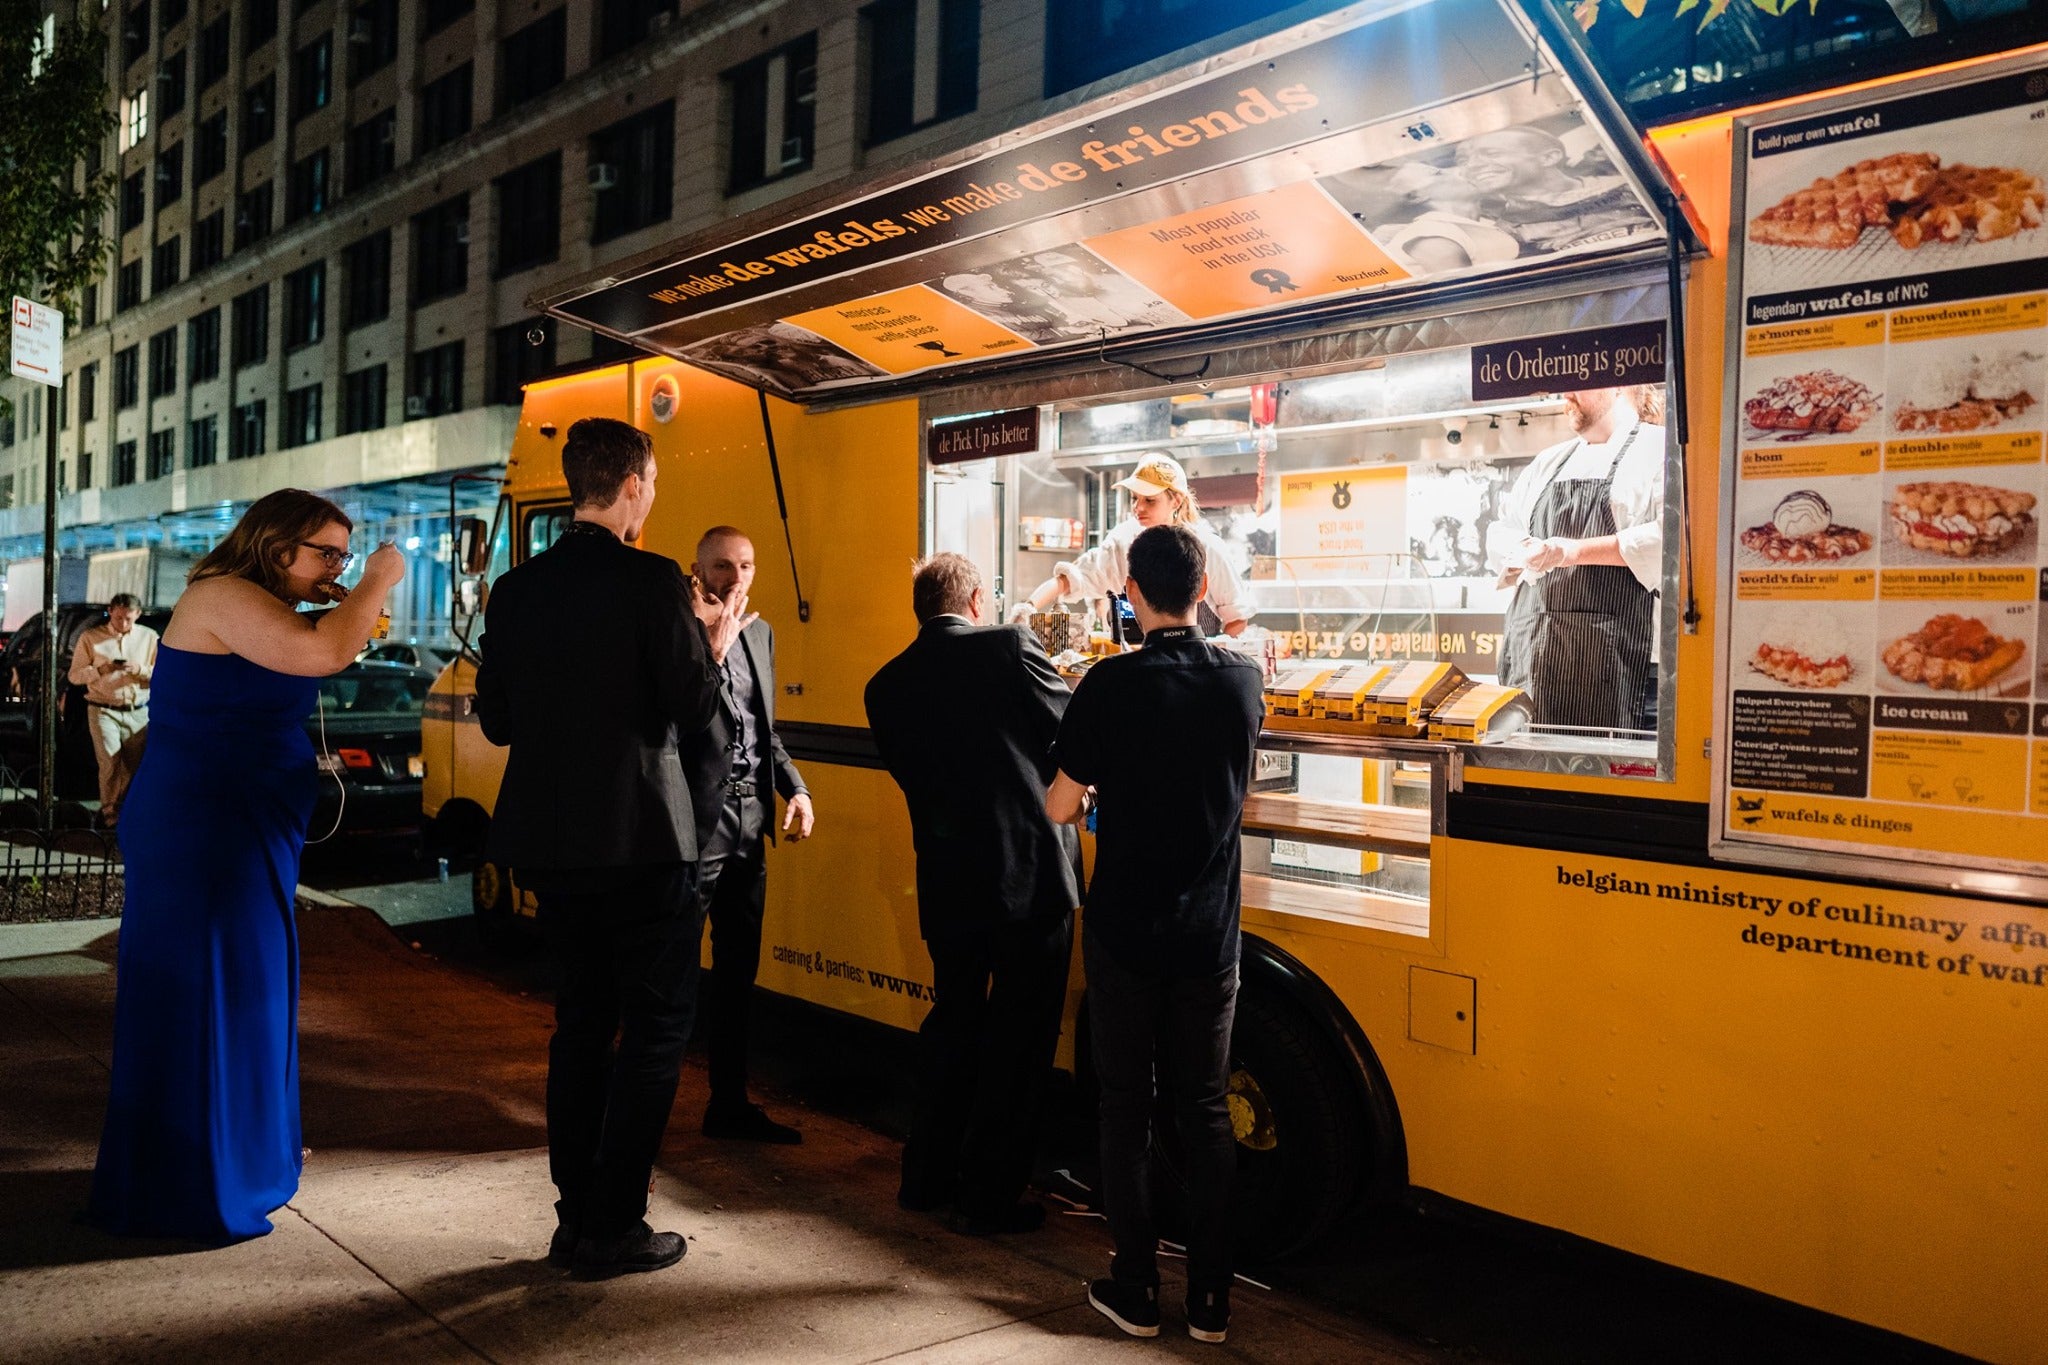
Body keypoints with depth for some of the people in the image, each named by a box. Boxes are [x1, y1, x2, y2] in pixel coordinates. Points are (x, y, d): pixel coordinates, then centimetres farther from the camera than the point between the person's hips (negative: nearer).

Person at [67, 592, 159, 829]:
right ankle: (109, 812, 0)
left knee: (134, 764, 2)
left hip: (138, 712, 2)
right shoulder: (90, 638, 4)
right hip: (104, 710, -2)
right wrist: (99, 669, -14)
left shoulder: (149, 638, 8)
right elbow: (74, 676, 4)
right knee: (110, 761, -12)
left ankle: (124, 807, 18)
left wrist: (140, 670, -14)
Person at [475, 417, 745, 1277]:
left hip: (549, 842, 7)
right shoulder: (651, 581, -13)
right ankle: (613, 1228, 8)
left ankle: (576, 1217, 23)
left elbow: (496, 721, 9)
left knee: (582, 1020, 17)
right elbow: (693, 710, -14)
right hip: (639, 841, -6)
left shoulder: (517, 589, 6)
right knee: (657, 1025, 6)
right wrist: (716, 648, 4)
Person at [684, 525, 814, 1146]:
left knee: (739, 968, 15)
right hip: (697, 819, -8)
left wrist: (795, 789, 9)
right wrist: (712, 647, -25)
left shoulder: (760, 633, 14)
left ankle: (729, 1103, 27)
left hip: (749, 819, 8)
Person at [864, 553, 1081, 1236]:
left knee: (952, 1022, 21)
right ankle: (991, 1195, 15)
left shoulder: (887, 686, 5)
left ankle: (926, 1175, 30)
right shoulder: (1010, 647, -8)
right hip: (1031, 875, -5)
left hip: (946, 882, 5)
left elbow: (912, 777, 11)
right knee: (1019, 1037, 7)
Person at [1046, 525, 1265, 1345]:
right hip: (1210, 935, 3)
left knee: (1126, 1108, 11)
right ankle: (1210, 1299, 20)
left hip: (1125, 932, -3)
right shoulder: (1244, 682, -2)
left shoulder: (1113, 684, -14)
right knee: (1206, 1110, 13)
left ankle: (1135, 1291, 19)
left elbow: (1061, 807, -9)